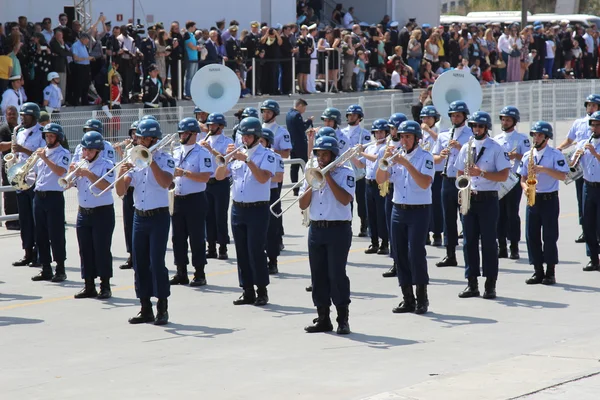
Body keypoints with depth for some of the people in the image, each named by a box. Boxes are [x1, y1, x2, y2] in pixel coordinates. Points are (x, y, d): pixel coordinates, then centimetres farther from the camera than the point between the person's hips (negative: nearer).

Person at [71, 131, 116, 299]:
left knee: (102, 250, -4)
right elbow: (67, 184, 7)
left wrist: (88, 174, -26)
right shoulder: (81, 165, 10)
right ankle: (89, 286, 13)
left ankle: (105, 286, 2)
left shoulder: (106, 165, -6)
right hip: (83, 213, 6)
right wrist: (72, 173, -11)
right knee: (85, 250, 6)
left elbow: (105, 185, -22)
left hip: (102, 213, -6)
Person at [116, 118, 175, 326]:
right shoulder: (134, 160, 9)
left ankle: (162, 309, -3)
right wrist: (122, 174, -14)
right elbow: (121, 192, 5)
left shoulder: (164, 159, -4)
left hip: (158, 217, -5)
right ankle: (146, 309, 12)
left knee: (157, 262, -10)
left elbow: (165, 182, -24)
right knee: (140, 263, 6)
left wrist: (151, 160, -24)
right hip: (139, 217, 5)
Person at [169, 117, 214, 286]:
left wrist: (183, 173, -21)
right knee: (178, 238, 8)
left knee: (197, 239, -2)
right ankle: (181, 274, 16)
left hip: (195, 200, -6)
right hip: (178, 199, 6)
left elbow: (205, 177, -18)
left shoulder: (202, 153, -7)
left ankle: (200, 274, 4)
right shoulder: (176, 152, 13)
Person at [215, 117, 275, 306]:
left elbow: (263, 178, -20)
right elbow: (219, 176, 7)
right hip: (238, 209, 6)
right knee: (242, 252, 7)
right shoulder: (237, 153, 11)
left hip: (257, 209, -5)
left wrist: (247, 160, -24)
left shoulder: (266, 155, -4)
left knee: (256, 251, -7)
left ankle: (262, 291, 1)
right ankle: (248, 291, 12)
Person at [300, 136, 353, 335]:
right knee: (318, 275, 6)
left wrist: (327, 177, -14)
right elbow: (302, 204, 9)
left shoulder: (345, 172, -3)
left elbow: (345, 199, -17)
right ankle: (323, 318, 12)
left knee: (337, 273, -9)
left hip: (338, 230, -6)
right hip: (316, 229, 6)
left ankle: (343, 319, -4)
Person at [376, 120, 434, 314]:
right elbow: (380, 179, 2)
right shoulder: (396, 155, 9)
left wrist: (406, 164, -24)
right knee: (400, 254, 5)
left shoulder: (425, 157, -5)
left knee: (416, 253, -12)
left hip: (419, 211, -5)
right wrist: (385, 159, -12)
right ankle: (408, 299, 12)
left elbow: (425, 183, -19)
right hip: (398, 210, 5)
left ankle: (422, 299, -4)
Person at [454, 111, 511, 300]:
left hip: (488, 199, -5)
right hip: (469, 198, 5)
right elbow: (459, 174, 17)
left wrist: (481, 173, -19)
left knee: (489, 241, -3)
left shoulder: (496, 148, -3)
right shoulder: (466, 148, 12)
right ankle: (472, 283, 10)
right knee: (469, 241, 5)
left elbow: (504, 175, -9)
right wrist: (463, 187, -3)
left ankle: (490, 284, 0)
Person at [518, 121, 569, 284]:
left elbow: (563, 176, -12)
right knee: (532, 236, 3)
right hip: (532, 199, 5)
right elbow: (523, 178, 14)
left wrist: (544, 169, -21)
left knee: (549, 237, -3)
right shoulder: (527, 155, 11)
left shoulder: (555, 154, -3)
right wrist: (525, 187, -8)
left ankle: (550, 272, 3)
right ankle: (538, 271, 11)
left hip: (549, 199, -5)